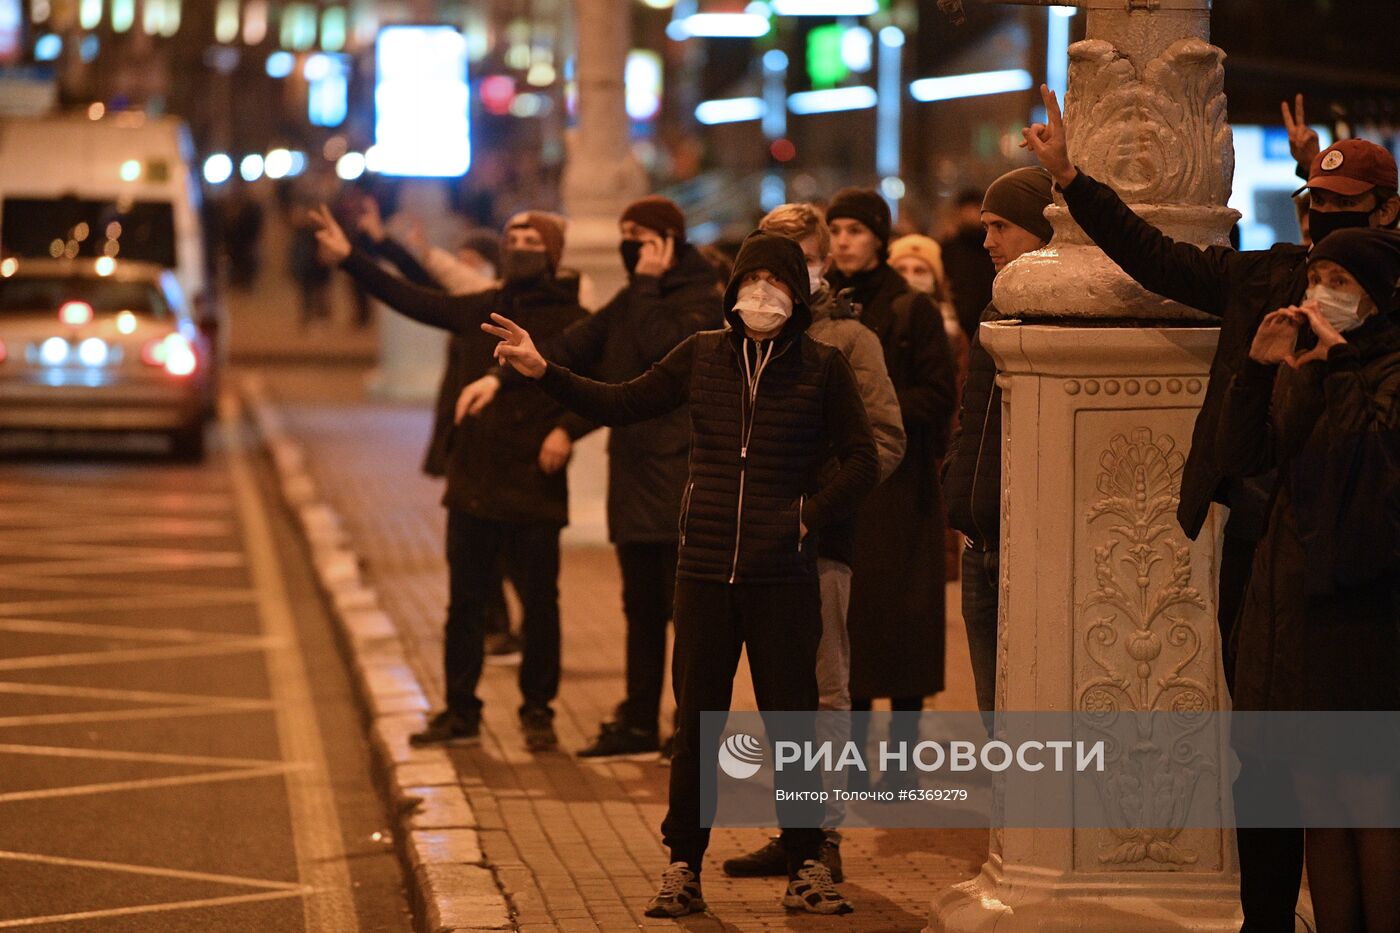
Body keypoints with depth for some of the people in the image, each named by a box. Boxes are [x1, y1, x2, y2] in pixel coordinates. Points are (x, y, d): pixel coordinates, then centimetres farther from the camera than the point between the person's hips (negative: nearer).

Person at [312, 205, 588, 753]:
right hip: (473, 485, 5)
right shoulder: (482, 311, 11)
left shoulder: (574, 323, -4)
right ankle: (460, 712, 18)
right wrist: (349, 259, 10)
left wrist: (566, 429, -22)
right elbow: (411, 301, 14)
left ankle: (538, 713, 14)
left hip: (535, 489, -5)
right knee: (464, 601, 9)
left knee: (539, 605, 1)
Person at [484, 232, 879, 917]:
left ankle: (806, 866, 13)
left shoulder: (822, 367, 0)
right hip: (705, 573, 2)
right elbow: (621, 405, 12)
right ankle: (683, 867, 14)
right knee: (696, 723, 6)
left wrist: (810, 515, -5)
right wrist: (543, 372, 4)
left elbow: (861, 462, 4)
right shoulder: (702, 355, 6)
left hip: (784, 577, -2)